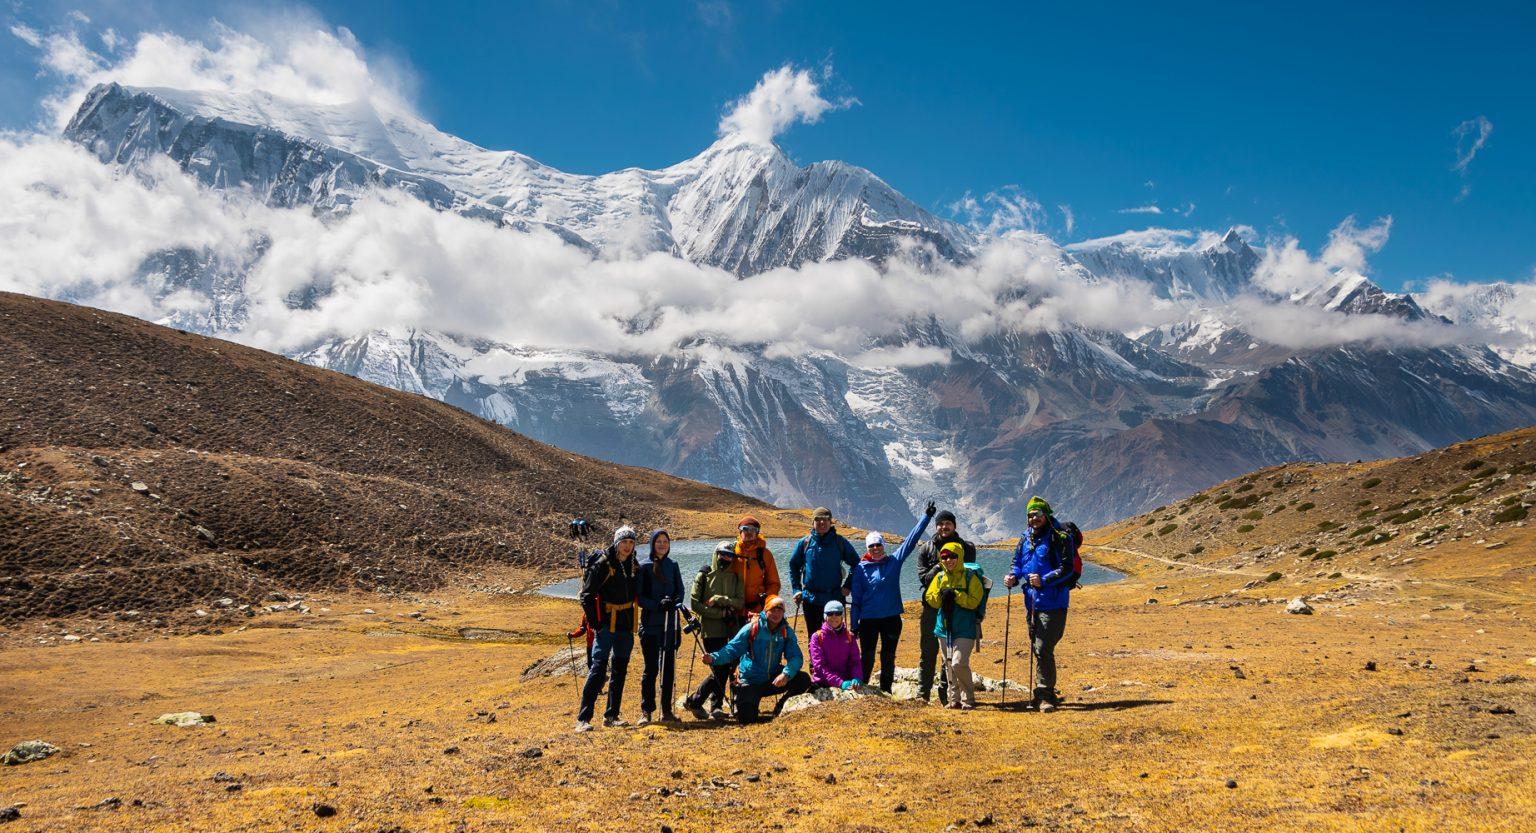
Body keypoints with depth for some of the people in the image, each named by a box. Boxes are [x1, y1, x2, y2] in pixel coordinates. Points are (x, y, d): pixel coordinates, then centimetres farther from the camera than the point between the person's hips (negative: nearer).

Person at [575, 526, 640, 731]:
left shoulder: (634, 566, 9)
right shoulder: (603, 565, -10)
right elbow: (587, 595, -9)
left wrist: (633, 619, 13)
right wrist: (594, 622, -13)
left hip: (626, 626, 7)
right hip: (606, 624, -7)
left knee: (620, 670, 11)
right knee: (598, 669, -13)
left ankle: (611, 716, 21)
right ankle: (583, 718, -11)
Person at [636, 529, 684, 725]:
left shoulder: (673, 566, 11)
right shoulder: (644, 567, -1)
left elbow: (680, 591, 10)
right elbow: (639, 597, -4)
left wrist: (674, 601, -11)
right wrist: (657, 605, -18)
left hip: (671, 623, 3)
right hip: (650, 624, -3)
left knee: (669, 667, 5)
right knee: (651, 668, -4)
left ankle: (666, 710, 13)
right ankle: (646, 711, 4)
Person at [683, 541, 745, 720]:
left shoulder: (735, 577, 12)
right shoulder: (704, 575, 1)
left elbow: (740, 602, 0)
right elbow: (695, 603, -5)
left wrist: (720, 599, -15)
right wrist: (720, 613, -11)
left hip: (730, 630, 4)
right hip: (710, 630, -4)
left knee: (723, 669, 4)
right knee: (719, 670, -9)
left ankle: (716, 707, 14)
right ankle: (694, 701, 6)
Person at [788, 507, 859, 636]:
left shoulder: (840, 542, -1)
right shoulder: (804, 543, 1)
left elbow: (855, 564, 8)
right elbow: (793, 566, 12)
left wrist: (847, 586, 0)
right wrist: (796, 590, 4)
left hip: (834, 598, -1)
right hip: (810, 600, 1)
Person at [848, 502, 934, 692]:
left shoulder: (894, 561, 3)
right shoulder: (861, 568, 0)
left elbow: (911, 539, 0)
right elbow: (856, 598, 2)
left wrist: (926, 516, -4)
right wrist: (853, 624, 0)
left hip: (891, 618, 1)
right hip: (868, 619, -1)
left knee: (888, 657, 8)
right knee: (867, 657, 2)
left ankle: (885, 693, 18)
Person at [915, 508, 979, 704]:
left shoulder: (967, 547, 6)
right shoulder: (926, 548, 6)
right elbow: (923, 578, -2)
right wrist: (940, 567, -16)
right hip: (932, 606, 0)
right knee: (928, 652, 5)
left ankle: (946, 693, 14)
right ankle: (922, 693, 13)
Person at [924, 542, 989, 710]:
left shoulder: (970, 576, -7)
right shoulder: (940, 577, 9)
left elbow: (974, 601, -14)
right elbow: (930, 599, 6)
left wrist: (955, 595, -21)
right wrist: (941, 595, -13)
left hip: (965, 629, -6)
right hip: (944, 628, 6)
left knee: (959, 663, -15)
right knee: (949, 665, 10)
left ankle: (968, 699, 2)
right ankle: (955, 699, 21)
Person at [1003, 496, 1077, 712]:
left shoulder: (1060, 538, -10)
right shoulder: (1025, 539, 12)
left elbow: (1066, 569, -16)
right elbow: (1018, 563, 23)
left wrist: (1044, 580, -26)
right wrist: (1012, 577, 2)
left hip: (1053, 603, -8)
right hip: (1033, 601, 8)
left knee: (1043, 649, -13)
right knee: (1037, 648, 14)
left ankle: (1045, 695, -5)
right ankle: (1047, 693, 27)